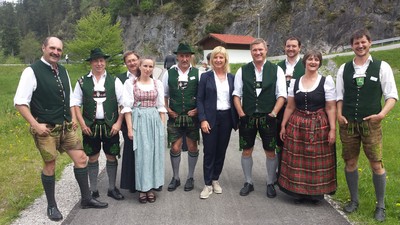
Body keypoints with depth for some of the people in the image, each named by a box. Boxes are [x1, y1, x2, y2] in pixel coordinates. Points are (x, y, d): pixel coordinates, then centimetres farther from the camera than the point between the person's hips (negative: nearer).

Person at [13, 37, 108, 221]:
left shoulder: (63, 71, 9)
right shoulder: (32, 71, -11)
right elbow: (20, 102, -13)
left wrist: (73, 118, 10)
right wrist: (36, 125, -18)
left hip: (66, 126, 6)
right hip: (46, 129, -6)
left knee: (81, 158, 6)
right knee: (50, 165, 5)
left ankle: (86, 199, 21)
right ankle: (51, 206, 25)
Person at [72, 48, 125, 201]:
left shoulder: (114, 81, 1)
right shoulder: (82, 82, 2)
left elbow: (123, 104, -1)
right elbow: (76, 104, 3)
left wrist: (118, 123, -8)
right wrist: (82, 124, -5)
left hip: (110, 126, 0)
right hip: (91, 126, 0)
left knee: (112, 157, 7)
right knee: (92, 158, 8)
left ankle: (112, 188, 23)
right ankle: (93, 190, 22)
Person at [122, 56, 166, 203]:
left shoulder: (158, 84, 8)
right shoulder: (130, 83, 0)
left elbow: (161, 107, 9)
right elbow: (127, 107, -3)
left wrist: (162, 125, 3)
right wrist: (130, 128, -9)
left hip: (155, 121, 3)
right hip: (138, 120, -3)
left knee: (154, 153, 4)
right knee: (141, 153, -1)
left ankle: (151, 187, 17)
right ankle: (142, 188, 12)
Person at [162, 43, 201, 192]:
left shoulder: (197, 73, -1)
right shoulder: (169, 73, 2)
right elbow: (164, 95, 9)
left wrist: (197, 110, -8)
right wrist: (168, 110, -1)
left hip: (192, 116, 0)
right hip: (175, 117, 1)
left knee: (192, 147, 8)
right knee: (175, 148, 4)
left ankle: (190, 178, 26)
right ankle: (175, 178, 24)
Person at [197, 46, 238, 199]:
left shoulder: (231, 77, 8)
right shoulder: (206, 77, -1)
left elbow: (235, 99, 9)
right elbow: (199, 99, -3)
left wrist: (237, 119, 4)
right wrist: (202, 119, -12)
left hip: (227, 118, 3)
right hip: (210, 118, -3)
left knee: (221, 151, 10)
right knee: (209, 151, 0)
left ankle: (215, 180, 26)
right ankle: (208, 184, 11)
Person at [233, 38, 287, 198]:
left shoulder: (276, 70, 1)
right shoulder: (242, 71, 5)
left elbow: (281, 95, -1)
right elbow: (237, 94, 3)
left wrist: (273, 114, -10)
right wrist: (241, 114, -5)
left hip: (268, 117, -1)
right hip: (247, 117, 1)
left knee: (270, 152, 6)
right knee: (246, 151, 9)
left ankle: (270, 183, 23)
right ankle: (248, 183, 25)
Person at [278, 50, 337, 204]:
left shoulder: (326, 81, -2)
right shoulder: (295, 82, 6)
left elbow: (331, 108, -5)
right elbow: (290, 106, 9)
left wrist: (333, 129, -10)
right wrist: (283, 125, 6)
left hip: (319, 126, -2)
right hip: (297, 126, 3)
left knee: (317, 160, 5)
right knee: (297, 160, 6)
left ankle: (316, 192, 22)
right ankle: (298, 191, 21)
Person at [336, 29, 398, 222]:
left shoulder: (382, 67, -1)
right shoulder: (344, 69, 7)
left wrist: (382, 114, -17)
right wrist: (339, 115, -3)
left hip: (371, 123, -2)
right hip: (348, 123, 3)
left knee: (376, 164, 0)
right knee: (350, 163, 10)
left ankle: (380, 206, 19)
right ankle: (354, 200, 28)